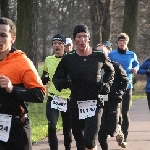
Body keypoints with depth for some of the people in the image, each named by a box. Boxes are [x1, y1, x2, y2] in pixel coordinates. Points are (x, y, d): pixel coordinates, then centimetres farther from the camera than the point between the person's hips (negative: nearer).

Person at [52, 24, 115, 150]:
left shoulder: (99, 56, -2)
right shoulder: (68, 59, -2)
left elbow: (111, 70, 18)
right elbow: (56, 78, 7)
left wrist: (107, 84, 1)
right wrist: (62, 83, -15)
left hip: (94, 104, -2)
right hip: (76, 105, 2)